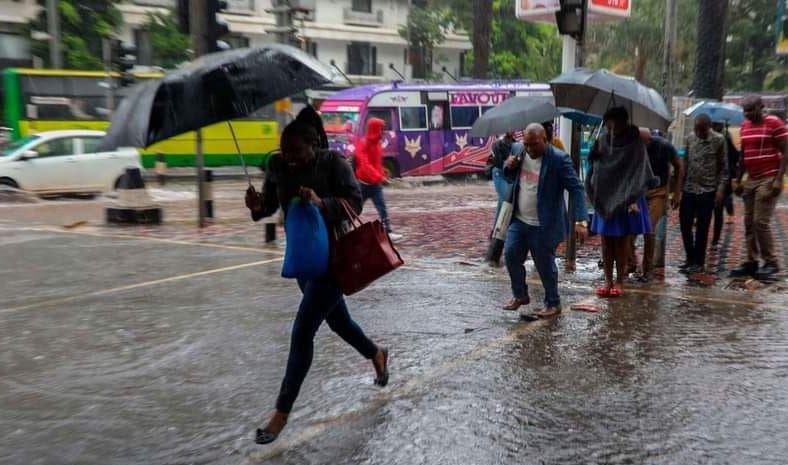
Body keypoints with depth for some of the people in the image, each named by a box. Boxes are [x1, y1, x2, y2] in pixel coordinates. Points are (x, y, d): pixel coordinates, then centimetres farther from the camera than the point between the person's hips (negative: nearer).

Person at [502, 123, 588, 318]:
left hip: (544, 225, -6)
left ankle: (553, 303, 22)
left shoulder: (558, 159, -16)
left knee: (545, 265, 3)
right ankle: (520, 295, 26)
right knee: (511, 256, 5)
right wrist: (509, 167, -7)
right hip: (519, 220, 6)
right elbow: (511, 178, 18)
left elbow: (576, 188, -18)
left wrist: (580, 221, -27)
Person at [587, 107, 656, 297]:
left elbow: (639, 173, -15)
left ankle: (619, 281, 14)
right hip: (604, 200, 4)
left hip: (625, 201, -4)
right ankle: (608, 281, 15)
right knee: (606, 242, 7)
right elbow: (594, 169, 13)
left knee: (622, 242, 4)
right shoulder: (602, 142, 5)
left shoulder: (635, 144, -8)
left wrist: (633, 200, -24)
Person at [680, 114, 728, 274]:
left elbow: (724, 167, -2)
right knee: (685, 224, 4)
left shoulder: (718, 140, -5)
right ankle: (690, 259, 19)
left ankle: (699, 262, 11)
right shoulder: (690, 138, 6)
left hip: (707, 190, -4)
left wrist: (721, 188, -10)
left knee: (702, 228, 2)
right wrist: (680, 185, 10)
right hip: (688, 189, 4)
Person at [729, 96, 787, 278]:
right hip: (750, 180, 7)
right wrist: (738, 180, 16)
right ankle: (751, 262, 12)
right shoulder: (744, 126, 12)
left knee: (761, 222, -11)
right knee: (749, 223, 6)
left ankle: (771, 263, 0)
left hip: (768, 180, -7)